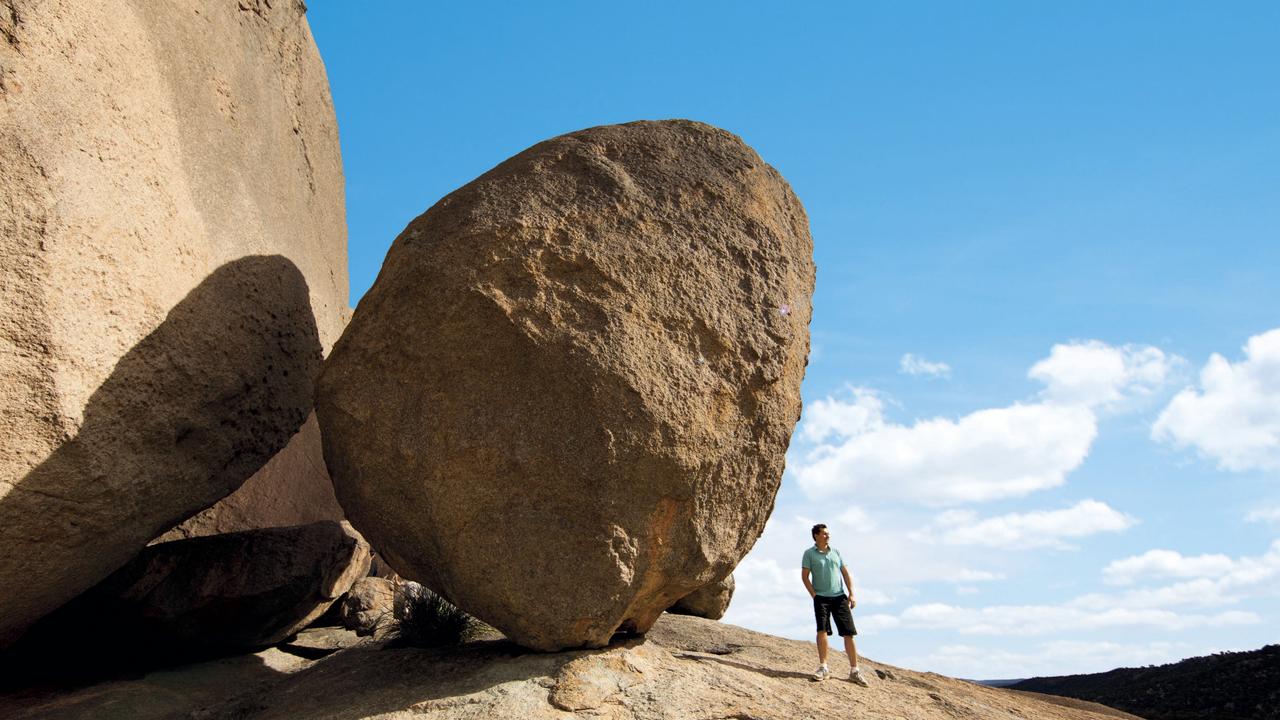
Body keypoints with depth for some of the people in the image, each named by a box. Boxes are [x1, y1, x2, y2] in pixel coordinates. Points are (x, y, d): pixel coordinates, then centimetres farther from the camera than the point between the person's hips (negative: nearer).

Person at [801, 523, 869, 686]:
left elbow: (845, 573, 13)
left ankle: (854, 671, 4)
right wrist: (814, 595, -9)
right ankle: (823, 667, -8)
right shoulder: (809, 553, 3)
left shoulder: (835, 552, 13)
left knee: (848, 633, -1)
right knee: (822, 630, -16)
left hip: (839, 597, 3)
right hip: (821, 597, -3)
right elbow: (805, 576, 0)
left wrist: (851, 594, 4)